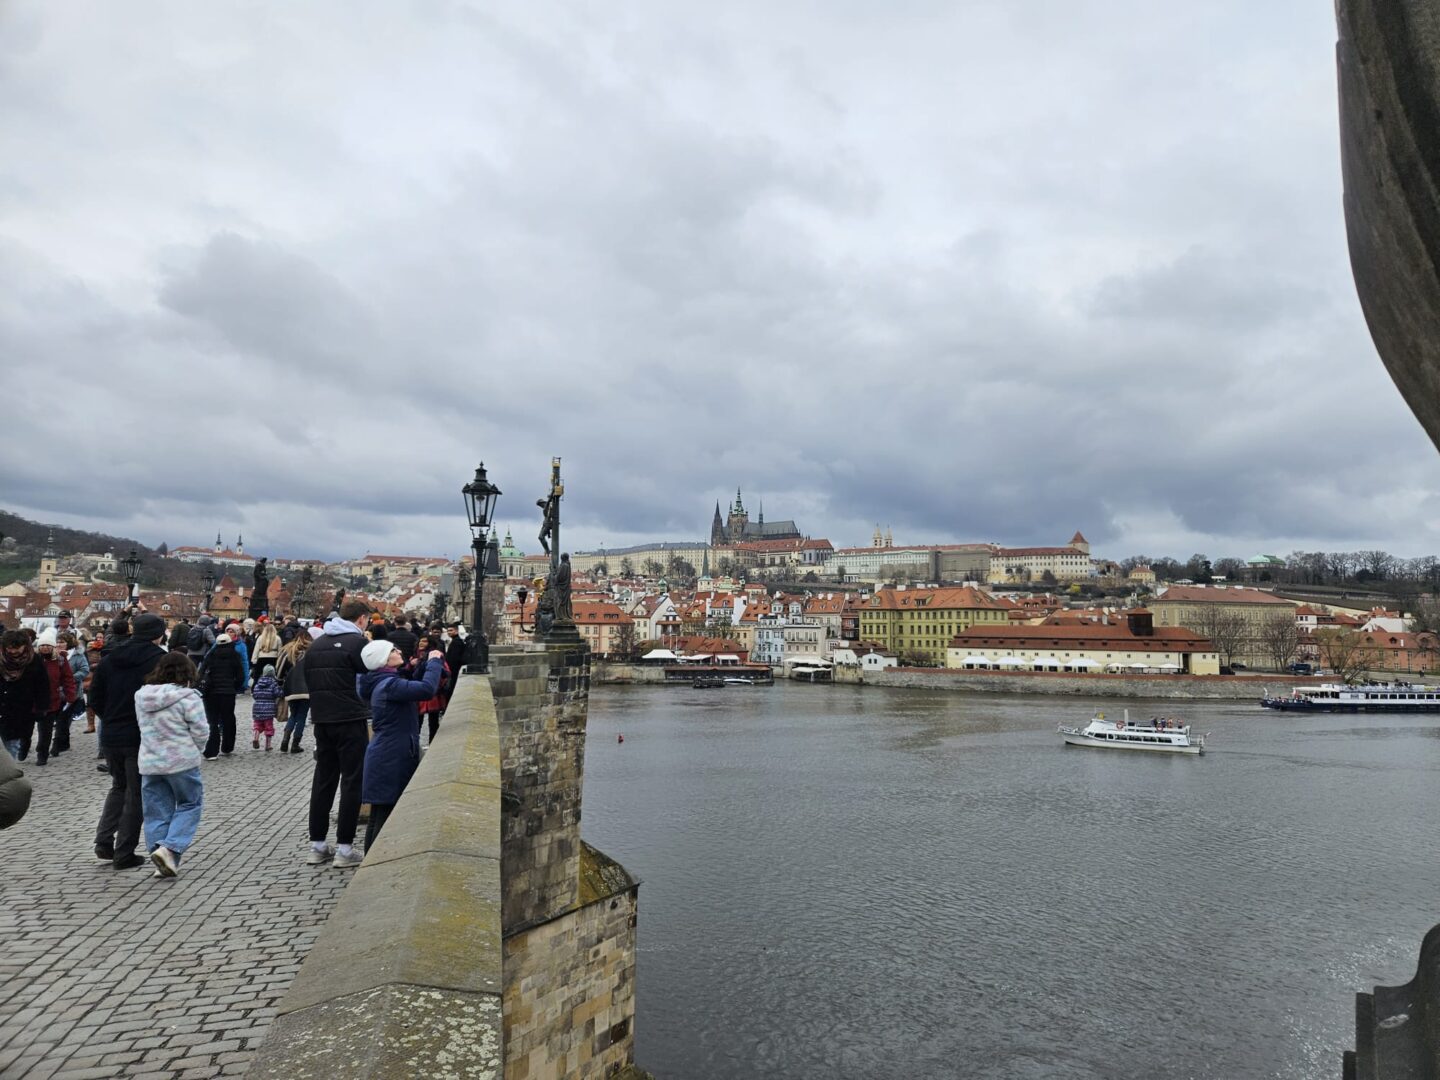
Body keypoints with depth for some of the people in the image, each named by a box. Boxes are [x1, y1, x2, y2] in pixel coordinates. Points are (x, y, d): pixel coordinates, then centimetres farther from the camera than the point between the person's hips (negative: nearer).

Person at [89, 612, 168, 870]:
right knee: (137, 794, 7)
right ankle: (124, 854, 11)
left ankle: (104, 841, 15)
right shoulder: (160, 659, -13)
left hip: (111, 736, 5)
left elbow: (95, 700, 8)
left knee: (119, 786, 25)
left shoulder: (110, 660, 5)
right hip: (142, 738, -5)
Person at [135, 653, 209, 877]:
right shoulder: (187, 697, -14)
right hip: (182, 762, -5)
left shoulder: (142, 696, 4)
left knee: (157, 811, 11)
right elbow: (201, 731, -11)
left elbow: (143, 727, 13)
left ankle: (160, 856, 11)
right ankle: (169, 849, -6)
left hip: (149, 763, 5)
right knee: (190, 804, 9)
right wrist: (192, 749, 8)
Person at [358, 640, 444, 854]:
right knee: (384, 816, -4)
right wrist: (434, 661, -16)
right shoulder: (389, 685, -19)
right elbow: (427, 689, -31)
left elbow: (412, 686, 24)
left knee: (379, 817, 16)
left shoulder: (383, 683, 12)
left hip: (387, 757, 10)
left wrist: (427, 663, 10)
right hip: (390, 759, -10)